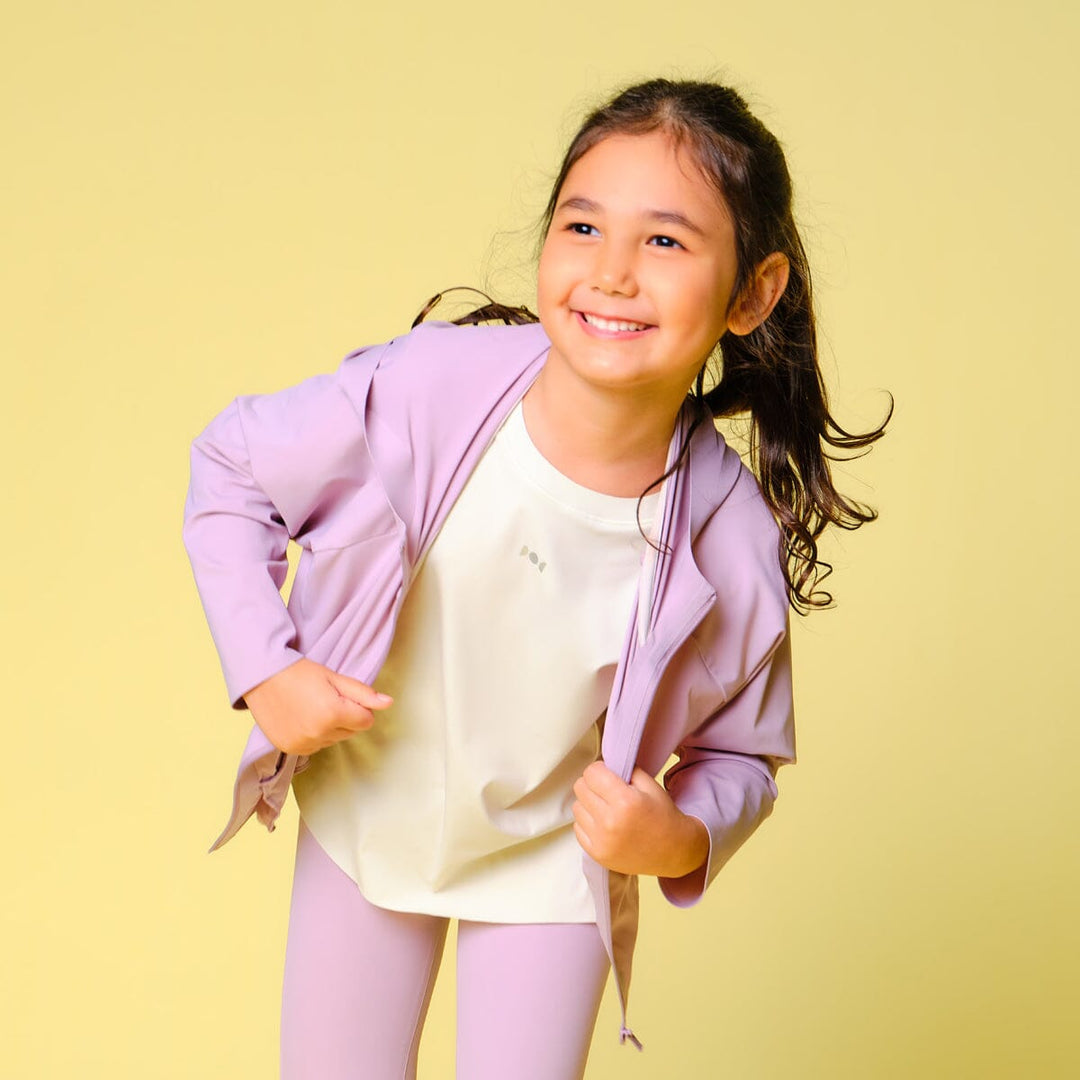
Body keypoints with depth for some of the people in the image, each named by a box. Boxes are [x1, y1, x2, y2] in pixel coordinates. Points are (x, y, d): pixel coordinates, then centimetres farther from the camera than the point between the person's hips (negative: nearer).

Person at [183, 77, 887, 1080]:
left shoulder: (732, 543, -24)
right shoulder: (421, 389, -27)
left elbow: (739, 753, -6)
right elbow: (230, 468, -10)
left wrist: (684, 838, -25)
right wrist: (265, 670, -17)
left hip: (549, 861, 0)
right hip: (365, 817, 1)